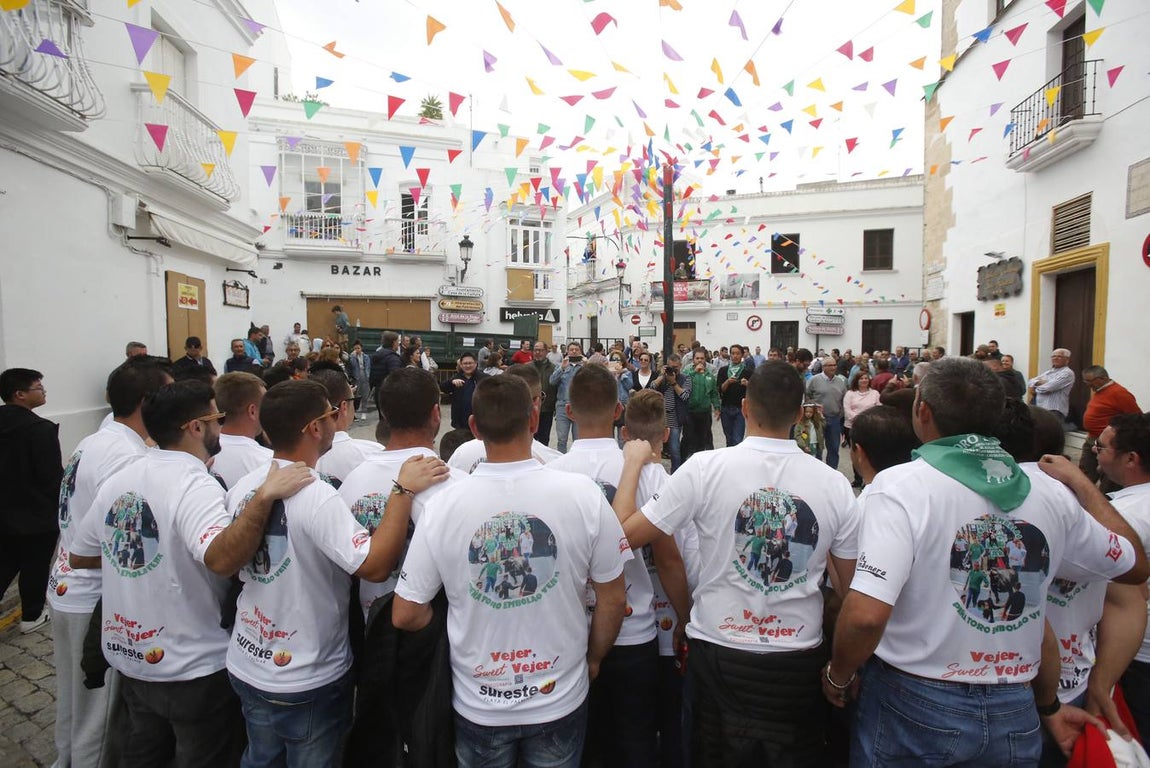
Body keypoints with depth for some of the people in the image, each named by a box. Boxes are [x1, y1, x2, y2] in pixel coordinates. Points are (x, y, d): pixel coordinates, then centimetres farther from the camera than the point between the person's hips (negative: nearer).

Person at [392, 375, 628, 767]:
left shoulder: (443, 505, -18)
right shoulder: (583, 494, -18)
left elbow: (405, 616, -9)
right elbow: (612, 599, -9)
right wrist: (593, 659, 9)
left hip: (478, 704, 0)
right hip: (560, 699, 0)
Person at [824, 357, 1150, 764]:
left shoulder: (900, 485, -21)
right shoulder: (1050, 492, -4)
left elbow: (866, 615, -28)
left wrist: (838, 675, -9)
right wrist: (1083, 483, 24)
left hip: (916, 705, -4)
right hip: (1015, 713, 4)